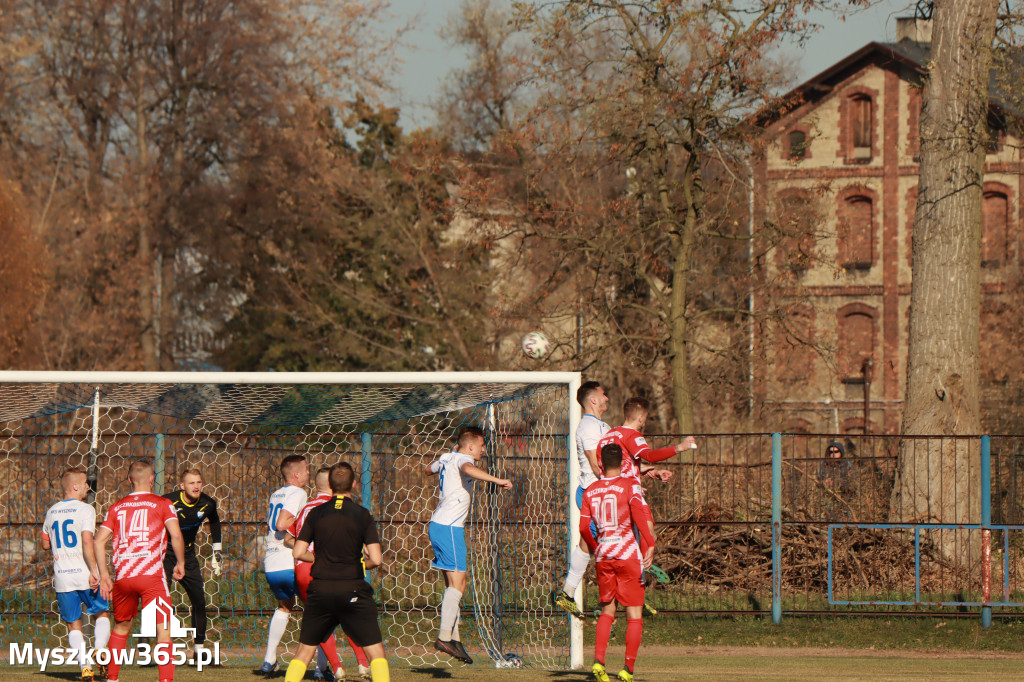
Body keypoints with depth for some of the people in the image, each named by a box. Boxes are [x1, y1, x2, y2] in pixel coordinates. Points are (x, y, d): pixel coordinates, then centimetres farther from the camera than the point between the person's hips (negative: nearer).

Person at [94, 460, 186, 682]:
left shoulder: (117, 507, 14)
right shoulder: (162, 504, 3)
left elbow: (98, 541, 9)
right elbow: (176, 535, -10)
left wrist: (104, 576, 12)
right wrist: (180, 563, 5)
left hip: (123, 577, 4)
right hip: (151, 575, -4)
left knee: (121, 626, 23)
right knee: (163, 628, -6)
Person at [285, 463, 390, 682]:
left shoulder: (316, 514, 3)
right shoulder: (363, 516, -4)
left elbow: (298, 553, 2)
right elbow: (376, 559, -9)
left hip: (320, 589, 3)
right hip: (353, 590, -3)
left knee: (304, 650, 13)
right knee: (376, 651, 1)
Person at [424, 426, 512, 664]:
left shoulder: (446, 458, 17)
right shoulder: (462, 459, -9)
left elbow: (428, 469, 39)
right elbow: (468, 469, -36)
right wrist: (497, 480, -38)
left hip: (438, 525, 10)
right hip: (450, 527, -10)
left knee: (454, 584, 11)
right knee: (457, 584, -13)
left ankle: (454, 637, 8)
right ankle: (444, 637, -19)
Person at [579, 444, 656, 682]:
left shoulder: (591, 491, 8)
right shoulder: (630, 485, -4)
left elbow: (584, 526, 5)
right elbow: (639, 513, -19)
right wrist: (650, 544, -21)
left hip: (603, 555, 4)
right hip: (628, 554, -4)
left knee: (607, 611, 16)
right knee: (634, 615, 2)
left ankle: (598, 660, -1)